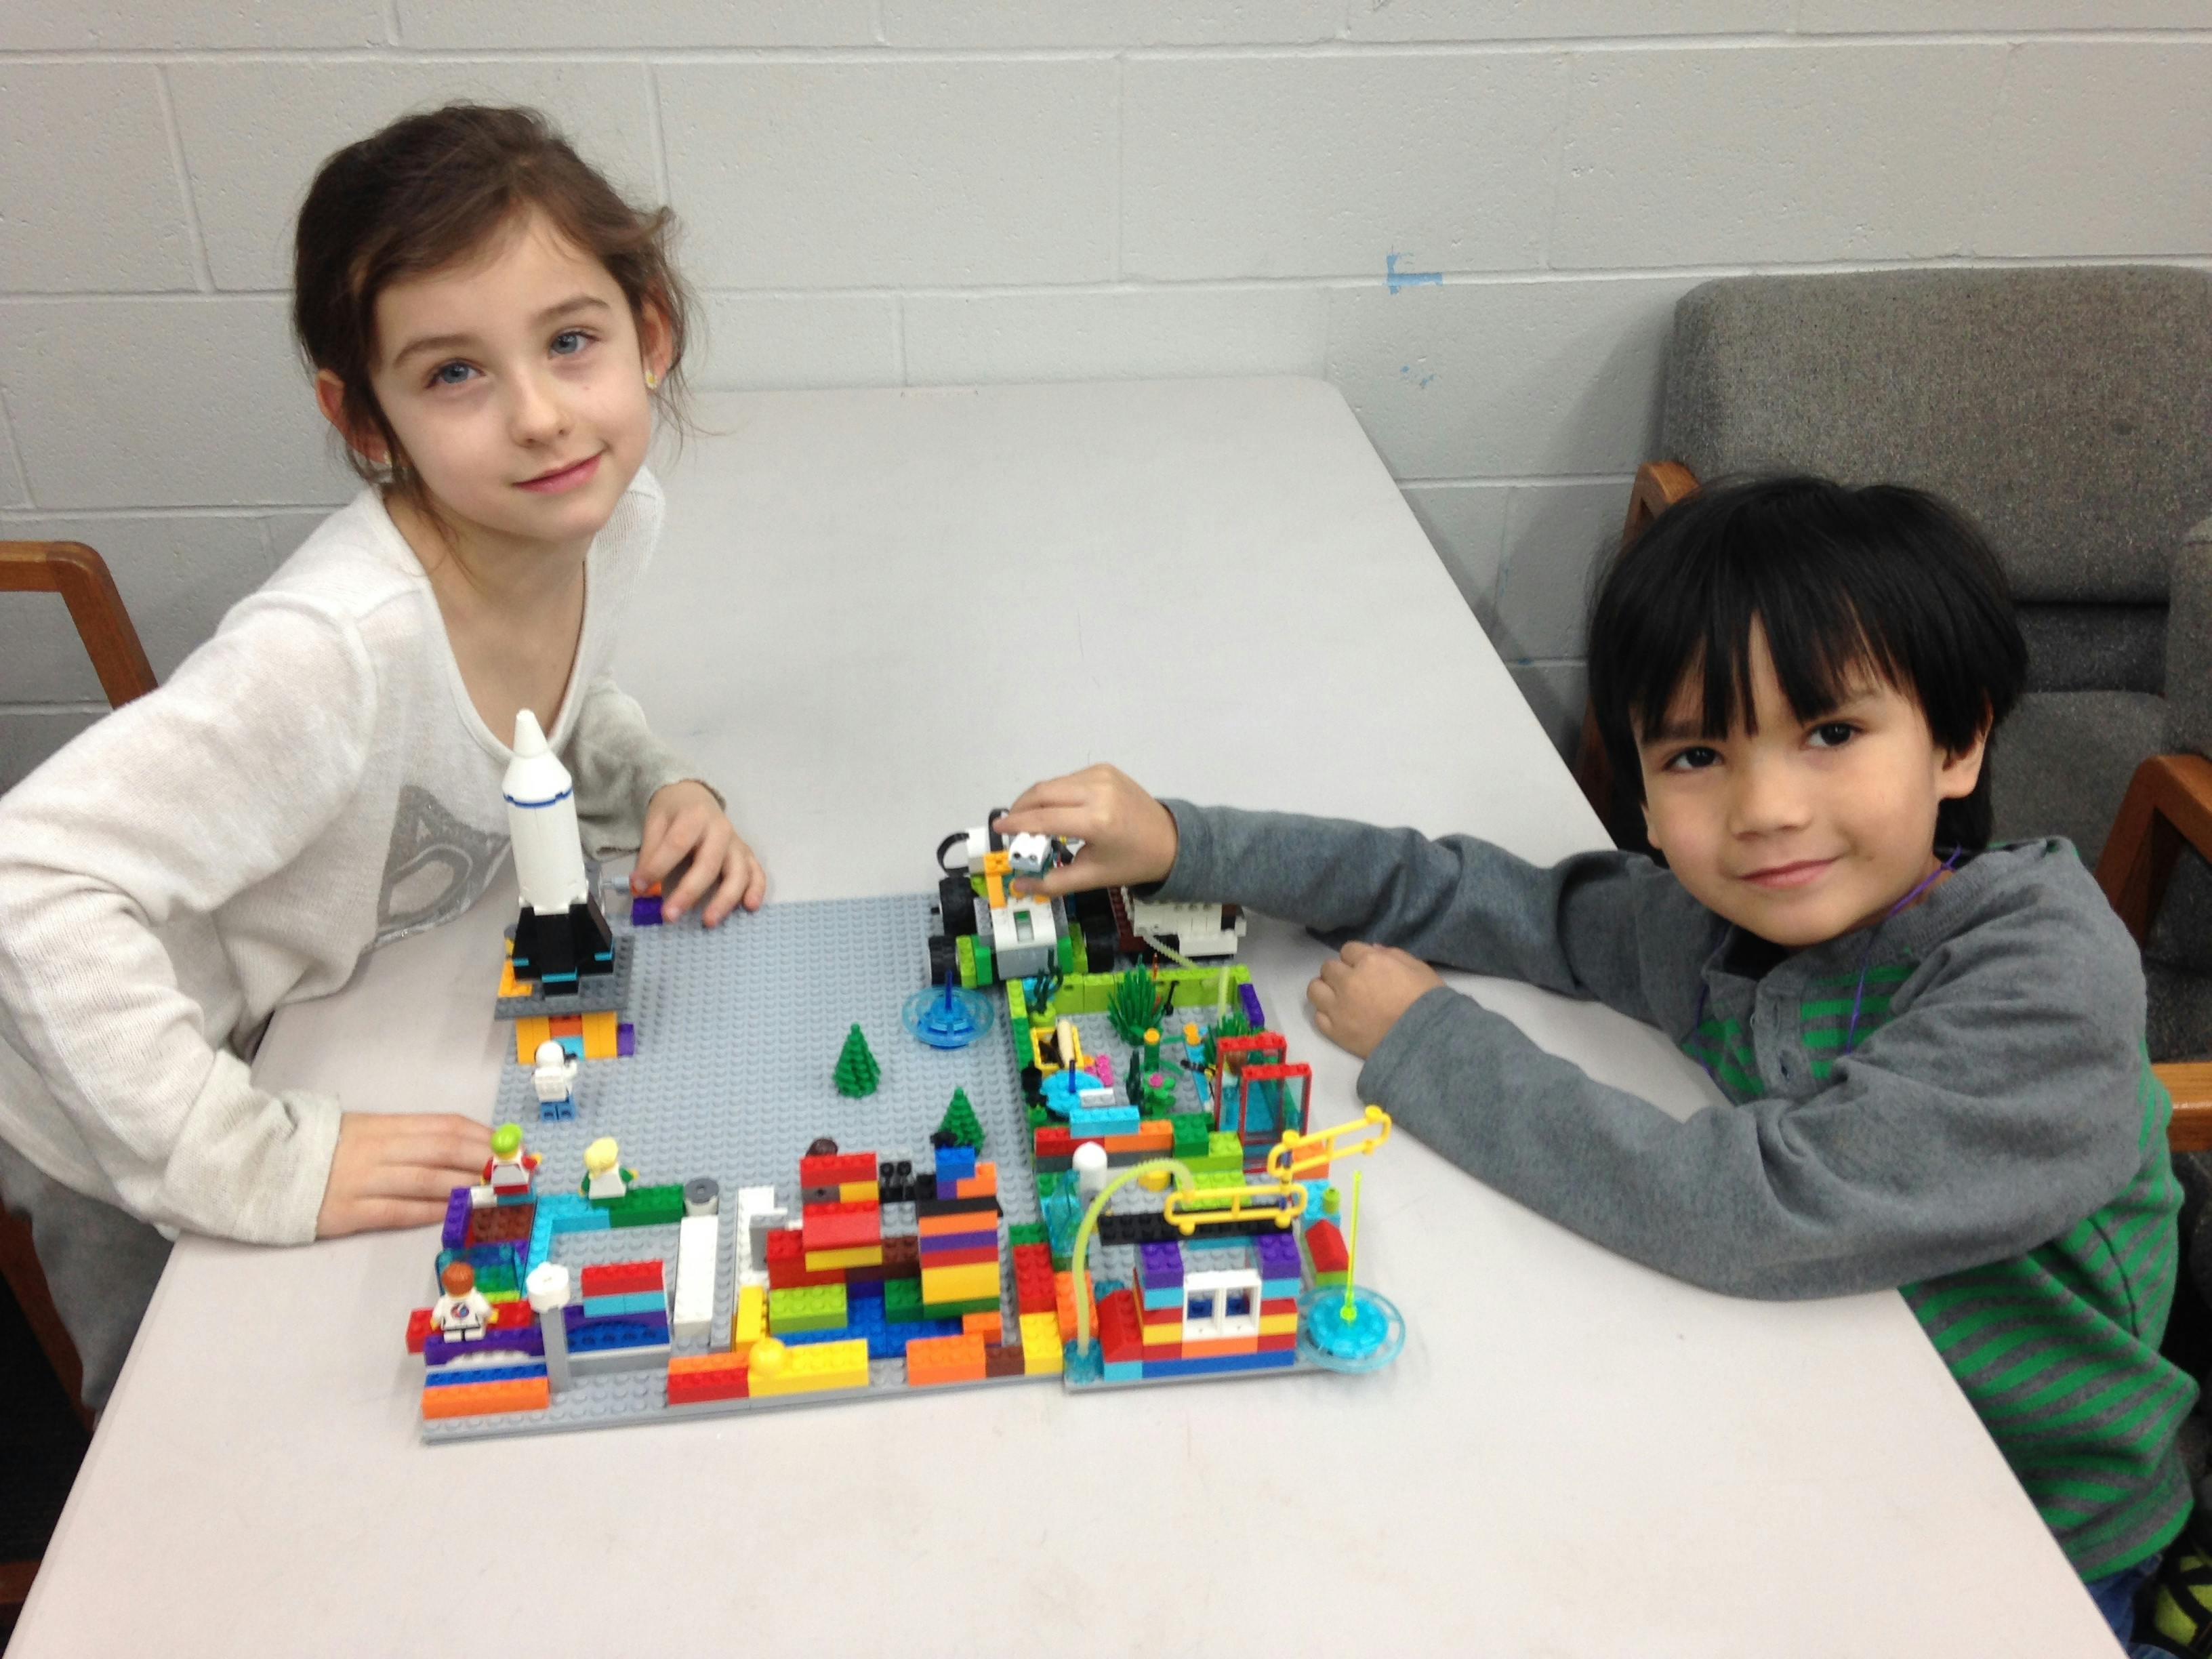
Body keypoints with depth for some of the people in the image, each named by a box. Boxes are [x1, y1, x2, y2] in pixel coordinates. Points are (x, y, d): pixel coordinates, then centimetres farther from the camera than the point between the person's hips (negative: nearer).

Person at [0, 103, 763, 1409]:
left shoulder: (615, 518, -17)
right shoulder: (335, 647, -41)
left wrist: (663, 788, -14)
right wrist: (262, 1163, -40)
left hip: (326, 1027, 6)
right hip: (133, 1148, -6)